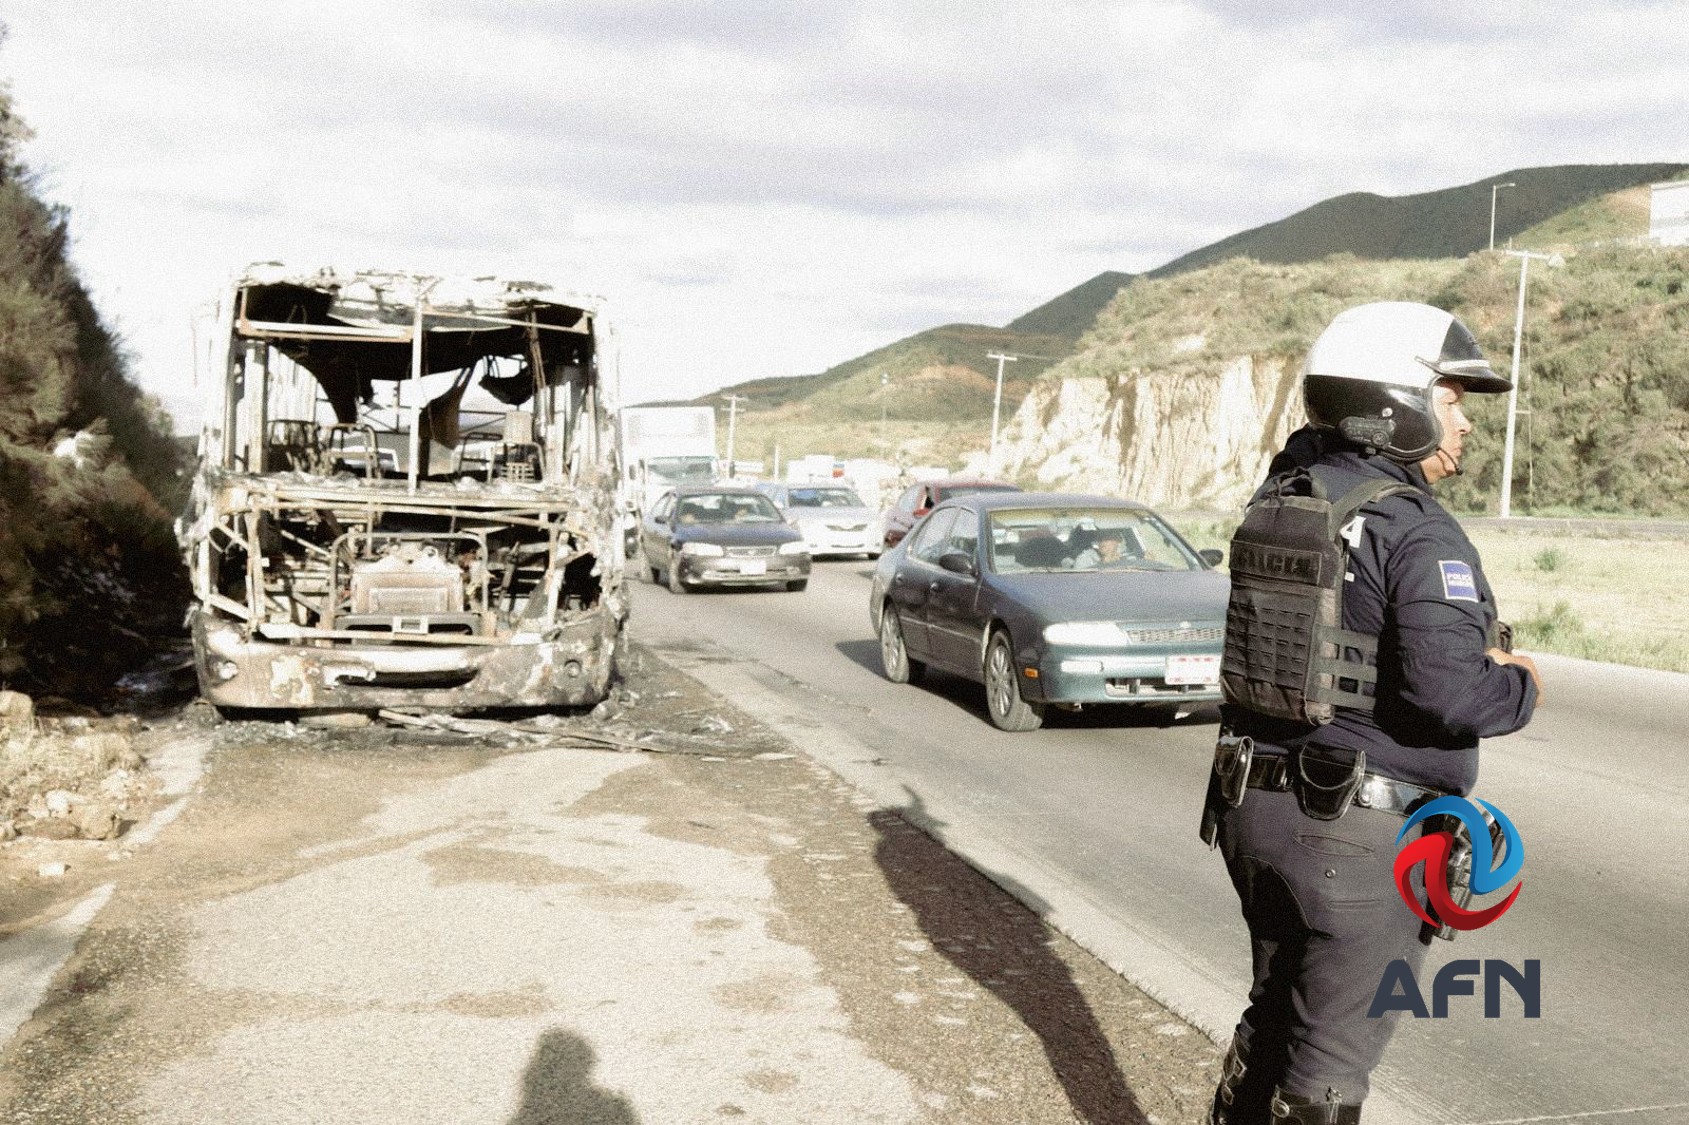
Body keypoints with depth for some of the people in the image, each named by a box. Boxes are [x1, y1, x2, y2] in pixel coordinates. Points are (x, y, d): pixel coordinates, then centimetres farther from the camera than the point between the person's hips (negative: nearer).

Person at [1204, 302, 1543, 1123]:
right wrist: (1521, 689, -6)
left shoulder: (1281, 498, 4)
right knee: (1332, 1057, 8)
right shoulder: (1421, 535, -18)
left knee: (1274, 1016, 24)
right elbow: (1448, 692, -26)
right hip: (1363, 832, -7)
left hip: (1257, 804, 8)